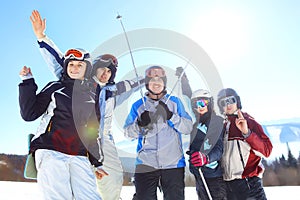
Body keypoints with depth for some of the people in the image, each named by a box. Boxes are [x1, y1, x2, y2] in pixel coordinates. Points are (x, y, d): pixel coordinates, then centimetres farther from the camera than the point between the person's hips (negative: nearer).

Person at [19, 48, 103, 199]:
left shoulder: (90, 97, 18)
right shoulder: (54, 88, 11)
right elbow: (29, 114, 4)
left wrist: (97, 163, 18)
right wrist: (27, 82, -2)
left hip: (79, 157, 3)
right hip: (50, 152, -2)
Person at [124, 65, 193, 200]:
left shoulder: (175, 102, 7)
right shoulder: (138, 105, 7)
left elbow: (188, 128, 0)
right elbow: (127, 133, 3)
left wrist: (171, 116, -16)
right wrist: (139, 124, -17)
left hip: (173, 163, 0)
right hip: (145, 164, 0)